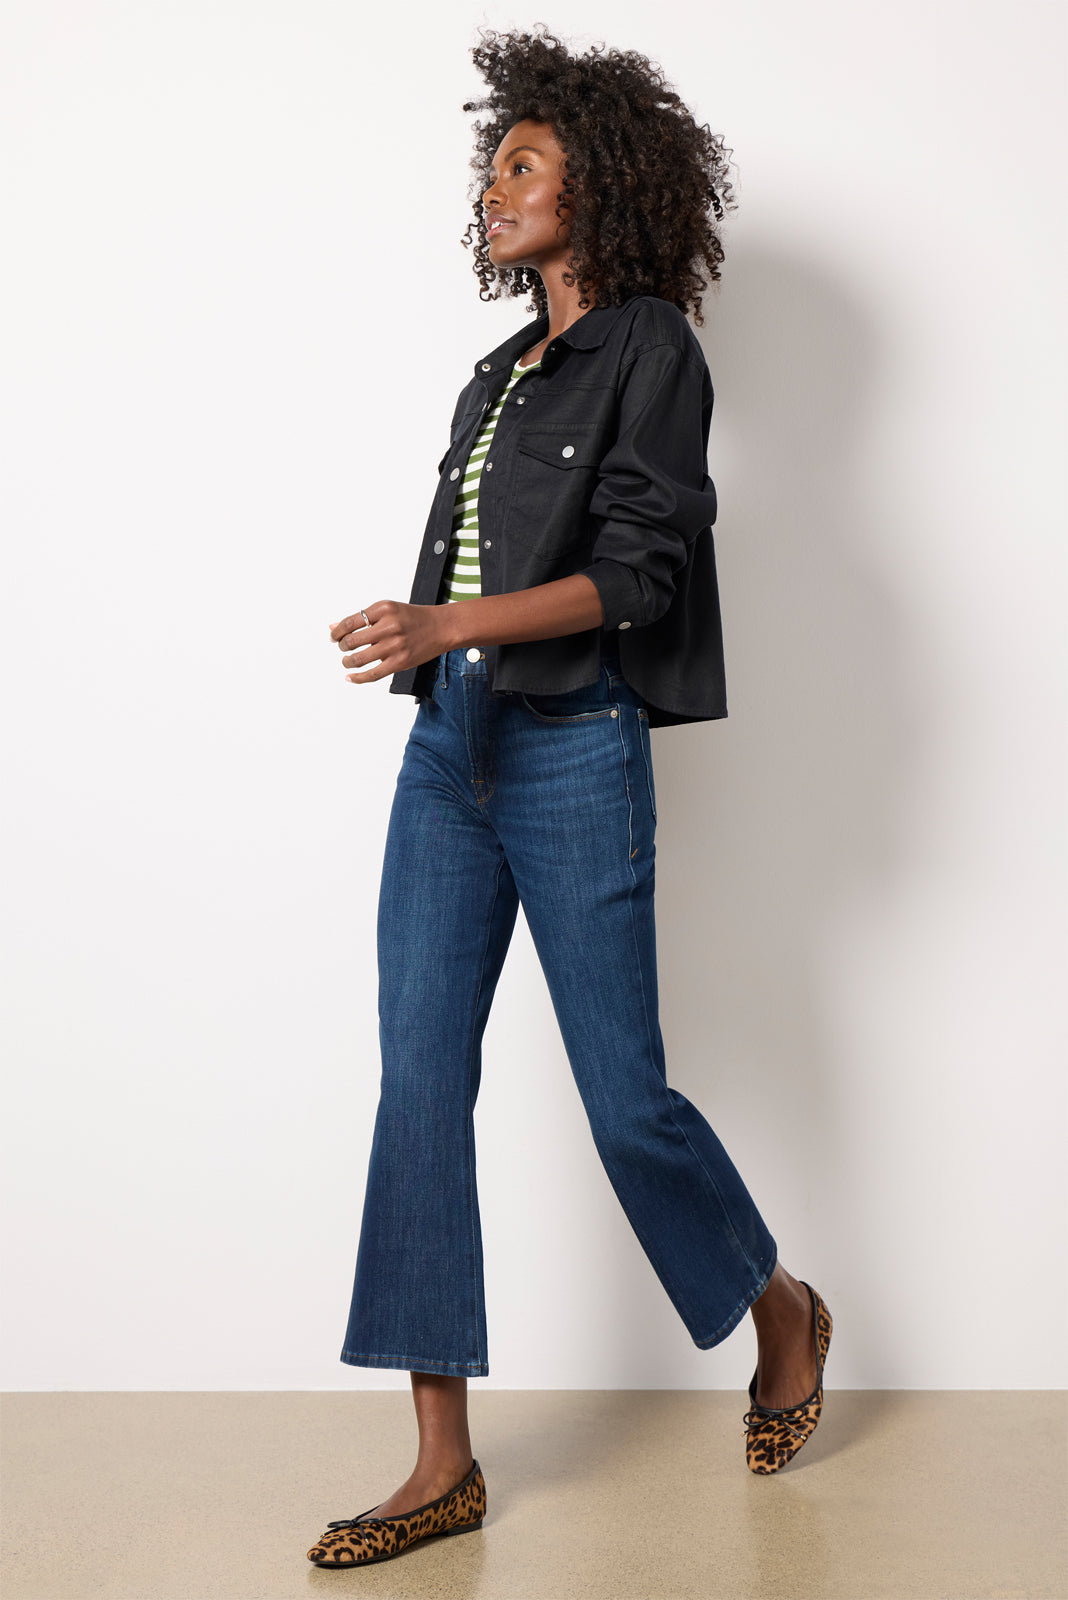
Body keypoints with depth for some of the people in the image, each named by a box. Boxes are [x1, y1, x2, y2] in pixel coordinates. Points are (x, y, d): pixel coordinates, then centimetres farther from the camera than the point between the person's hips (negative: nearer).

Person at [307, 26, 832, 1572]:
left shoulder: (651, 350, -3)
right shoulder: (500, 374, 18)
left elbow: (635, 574, -14)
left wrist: (450, 624, -24)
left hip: (572, 750, -7)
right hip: (448, 749, 7)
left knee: (625, 1094, 2)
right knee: (420, 1085, -1)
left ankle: (781, 1310, 31)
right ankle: (445, 1464, 5)